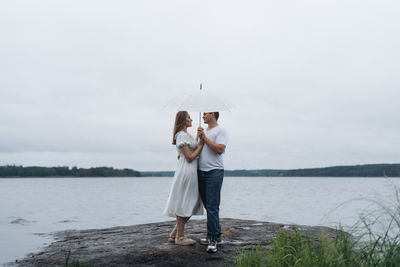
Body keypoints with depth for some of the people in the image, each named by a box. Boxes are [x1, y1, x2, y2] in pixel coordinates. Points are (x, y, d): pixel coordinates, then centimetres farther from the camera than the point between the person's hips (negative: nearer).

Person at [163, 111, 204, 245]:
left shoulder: (187, 135, 19)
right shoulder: (181, 135, -12)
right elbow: (190, 157, -15)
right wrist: (201, 145, -8)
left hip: (192, 173, 10)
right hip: (186, 172, -10)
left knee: (190, 205, 12)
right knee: (184, 204, -2)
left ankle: (174, 234, 18)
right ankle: (179, 237, 7)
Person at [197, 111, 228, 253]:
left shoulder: (220, 131, -4)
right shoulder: (203, 131, 20)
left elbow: (220, 149, -18)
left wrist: (204, 137, -13)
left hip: (214, 172, -8)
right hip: (201, 172, 8)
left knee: (212, 207, -10)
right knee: (209, 206, 11)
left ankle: (213, 238, -6)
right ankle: (216, 235, 19)